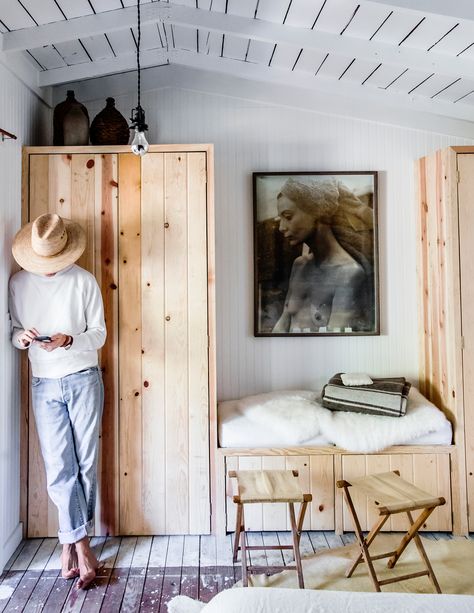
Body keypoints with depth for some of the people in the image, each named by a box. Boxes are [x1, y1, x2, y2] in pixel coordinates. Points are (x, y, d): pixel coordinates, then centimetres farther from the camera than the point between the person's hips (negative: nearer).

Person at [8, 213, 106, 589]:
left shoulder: (84, 281, -5)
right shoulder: (19, 283, 5)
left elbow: (99, 335, -4)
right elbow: (14, 331, 11)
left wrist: (69, 340, -23)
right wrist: (22, 337, -12)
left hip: (83, 380, -2)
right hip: (44, 385, 2)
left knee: (85, 464, 5)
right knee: (59, 467, 0)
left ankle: (71, 539, 23)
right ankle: (81, 543, 12)